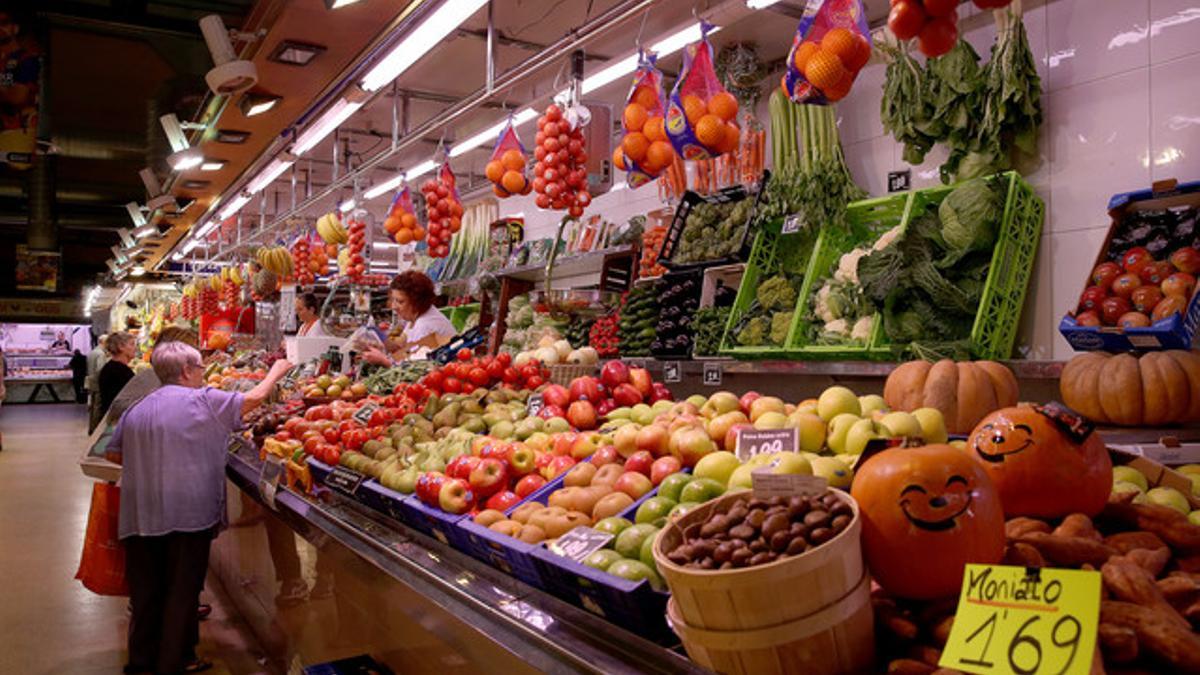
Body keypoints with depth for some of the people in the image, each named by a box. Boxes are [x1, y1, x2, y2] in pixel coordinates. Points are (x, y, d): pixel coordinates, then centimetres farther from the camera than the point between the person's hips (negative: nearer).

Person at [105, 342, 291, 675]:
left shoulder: (136, 410, 10)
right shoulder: (202, 400, -7)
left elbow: (114, 453, 15)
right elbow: (253, 399, 1)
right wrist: (275, 373, 17)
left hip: (140, 517, 6)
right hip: (188, 511, -6)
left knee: (146, 590, 15)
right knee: (182, 591, 5)